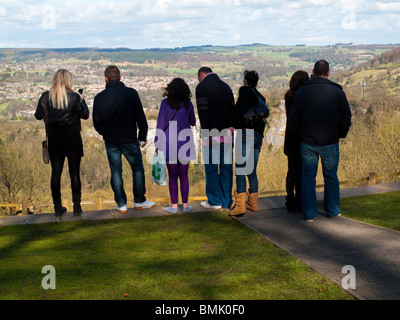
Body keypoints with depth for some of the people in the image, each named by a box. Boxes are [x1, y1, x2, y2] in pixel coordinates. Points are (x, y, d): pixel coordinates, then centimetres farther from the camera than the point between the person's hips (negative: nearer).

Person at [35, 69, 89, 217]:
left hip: (54, 141, 2)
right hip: (72, 140, -2)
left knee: (56, 173, 8)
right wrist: (82, 100, 11)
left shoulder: (45, 97, -3)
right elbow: (85, 115, -4)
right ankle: (77, 207, 9)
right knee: (74, 173, 5)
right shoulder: (74, 97, -11)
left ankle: (58, 207, 13)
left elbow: (38, 116, 3)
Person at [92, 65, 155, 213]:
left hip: (110, 141, 2)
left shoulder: (99, 97, -3)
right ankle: (139, 201, 17)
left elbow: (97, 123, 2)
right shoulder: (131, 93, -7)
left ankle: (121, 204, 12)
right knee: (138, 169, 12)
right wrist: (142, 136, 7)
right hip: (129, 140, -2)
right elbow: (141, 117, -4)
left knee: (116, 172, 9)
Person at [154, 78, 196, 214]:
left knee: (172, 176, 4)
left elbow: (160, 124, -3)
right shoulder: (188, 104, 1)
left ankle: (174, 206, 7)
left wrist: (157, 144, 2)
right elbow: (193, 122, 12)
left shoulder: (165, 103, -4)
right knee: (184, 175, 8)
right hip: (185, 142, 2)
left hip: (170, 143, -2)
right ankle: (185, 205, 12)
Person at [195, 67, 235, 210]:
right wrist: (232, 126, 3)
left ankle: (214, 201, 6)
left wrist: (206, 134, -15)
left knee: (211, 168, 2)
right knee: (226, 167, 9)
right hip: (227, 134, 6)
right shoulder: (226, 86, 16)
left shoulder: (202, 87, -4)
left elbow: (203, 111, -13)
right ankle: (227, 201, 14)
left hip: (212, 134, -5)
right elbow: (232, 108, 11)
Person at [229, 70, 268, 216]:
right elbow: (263, 116, 18)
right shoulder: (261, 97, 21)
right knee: (252, 171, 14)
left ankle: (240, 205, -16)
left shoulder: (244, 91, 1)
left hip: (246, 132, -7)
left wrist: (233, 125, -9)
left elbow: (240, 110, -13)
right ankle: (253, 203, 18)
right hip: (259, 135, 7)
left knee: (240, 170, -9)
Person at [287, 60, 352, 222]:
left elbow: (293, 118, 1)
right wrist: (341, 134, 15)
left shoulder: (302, 91, -1)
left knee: (308, 177, 7)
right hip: (330, 142, 0)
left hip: (308, 142, 0)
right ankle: (333, 210, 22)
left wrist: (296, 134, 16)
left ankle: (309, 213, 8)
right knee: (331, 177, 13)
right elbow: (346, 118, 0)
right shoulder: (337, 92, -2)